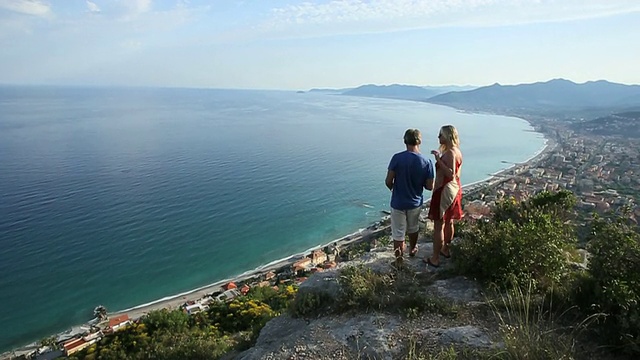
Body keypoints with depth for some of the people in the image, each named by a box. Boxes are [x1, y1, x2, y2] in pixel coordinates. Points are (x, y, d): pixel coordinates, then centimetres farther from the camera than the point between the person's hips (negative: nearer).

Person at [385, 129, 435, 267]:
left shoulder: (397, 158, -18)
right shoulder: (427, 162, -12)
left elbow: (388, 181, -16)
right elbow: (429, 187, -8)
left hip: (398, 203, -3)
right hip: (415, 203, 3)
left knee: (398, 234, 10)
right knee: (413, 228, 27)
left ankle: (399, 261, 19)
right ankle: (412, 249, 49)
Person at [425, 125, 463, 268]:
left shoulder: (450, 153, -22)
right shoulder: (457, 151, 9)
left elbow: (450, 174, -31)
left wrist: (438, 159, -31)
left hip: (445, 191, -10)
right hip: (455, 189, 10)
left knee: (438, 225, -2)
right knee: (449, 222, 21)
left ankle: (435, 258, 5)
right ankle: (445, 249, 37)